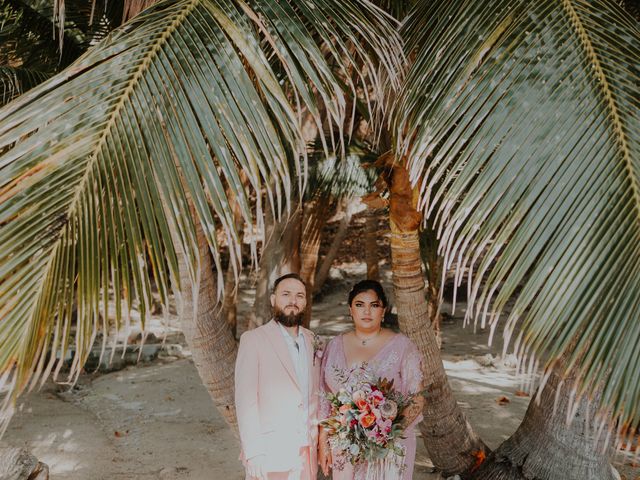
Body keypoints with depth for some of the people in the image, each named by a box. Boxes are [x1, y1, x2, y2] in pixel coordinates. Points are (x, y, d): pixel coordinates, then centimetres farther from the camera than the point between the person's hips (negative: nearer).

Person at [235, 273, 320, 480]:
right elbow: (245, 399, -11)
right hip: (271, 454, -4)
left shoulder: (311, 340, 8)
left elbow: (315, 394, 11)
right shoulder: (253, 339, -8)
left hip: (308, 452, 5)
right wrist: (253, 453, -15)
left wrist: (320, 440, 5)